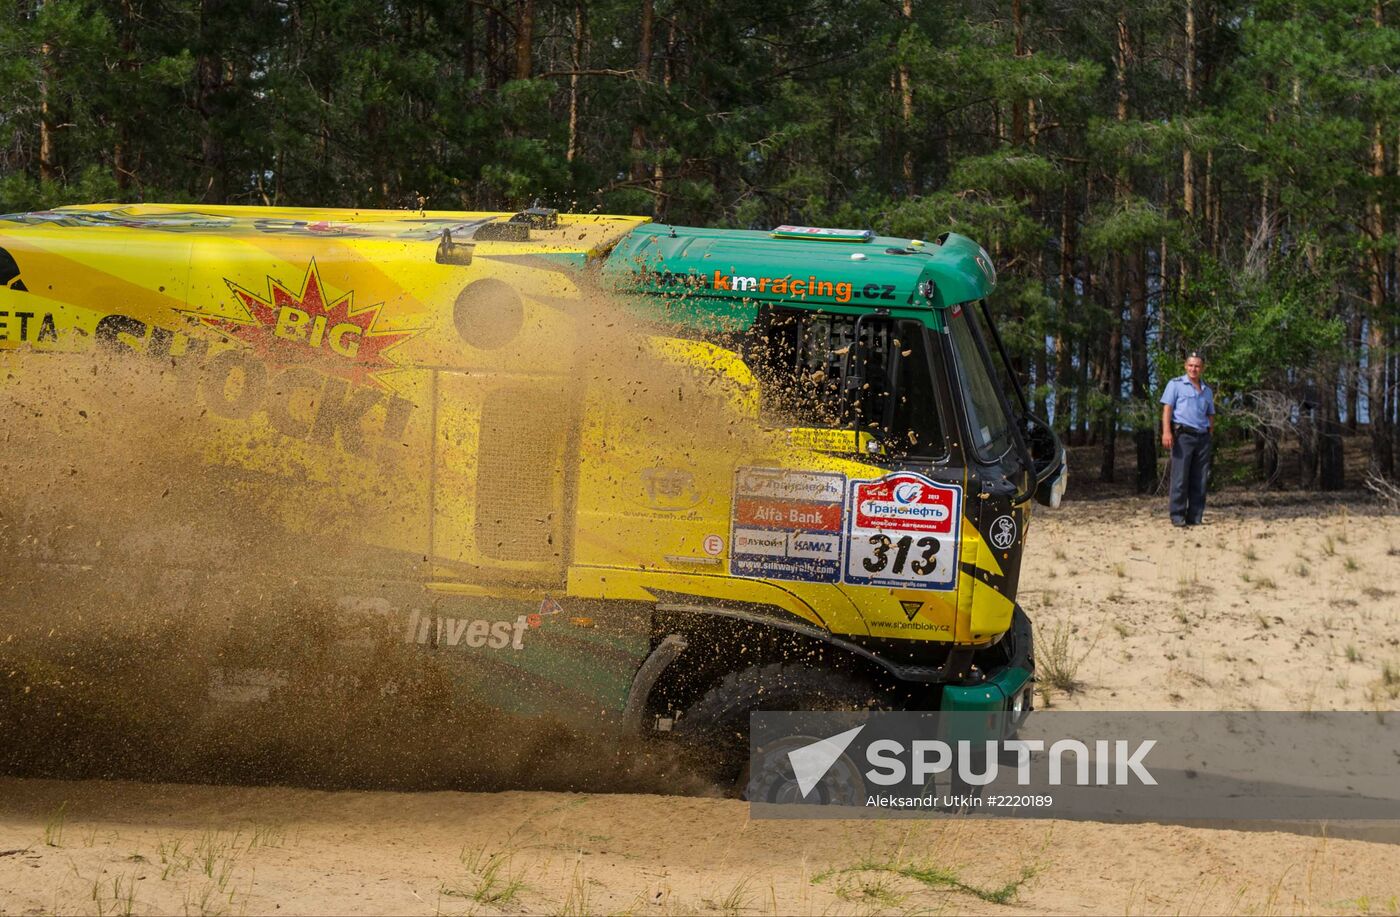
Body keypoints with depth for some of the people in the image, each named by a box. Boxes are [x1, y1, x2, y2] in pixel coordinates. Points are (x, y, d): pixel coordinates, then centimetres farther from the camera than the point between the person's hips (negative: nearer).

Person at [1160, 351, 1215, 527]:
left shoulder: (1207, 391, 20)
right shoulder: (1176, 384, 5)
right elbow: (1167, 408, -3)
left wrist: (1210, 433, 9)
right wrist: (1166, 432, -16)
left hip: (1203, 438, 5)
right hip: (1183, 435, -5)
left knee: (1200, 481, 2)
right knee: (1180, 479, -8)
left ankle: (1195, 517, 6)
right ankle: (1177, 517, -7)